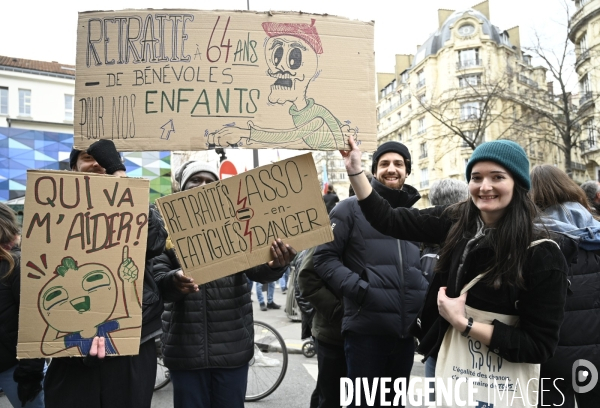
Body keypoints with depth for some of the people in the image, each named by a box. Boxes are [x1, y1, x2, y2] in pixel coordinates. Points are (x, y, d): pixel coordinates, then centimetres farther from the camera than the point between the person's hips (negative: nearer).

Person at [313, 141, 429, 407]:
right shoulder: (351, 208, -1)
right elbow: (324, 257, -7)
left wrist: (425, 292, 7)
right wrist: (358, 289, -17)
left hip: (406, 329, 6)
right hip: (366, 330, -5)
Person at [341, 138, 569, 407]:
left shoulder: (543, 256, -18)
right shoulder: (456, 221, -7)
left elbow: (540, 346, -18)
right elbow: (388, 221, -2)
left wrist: (463, 323, -21)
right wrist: (355, 171, -10)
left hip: (503, 384, -4)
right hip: (449, 363, 4)